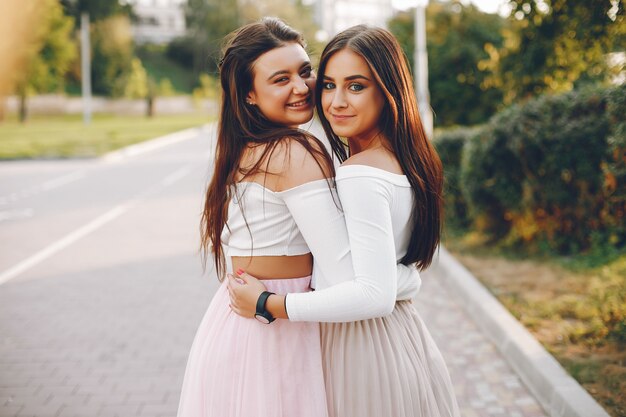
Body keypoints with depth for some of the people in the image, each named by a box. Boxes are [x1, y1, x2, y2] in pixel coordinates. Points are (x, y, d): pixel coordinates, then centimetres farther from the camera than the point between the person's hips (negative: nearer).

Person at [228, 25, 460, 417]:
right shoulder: (404, 161, 4)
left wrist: (269, 304, -21)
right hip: (402, 336, 8)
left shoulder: (360, 175, -24)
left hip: (362, 350, -8)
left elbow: (375, 294, -28)